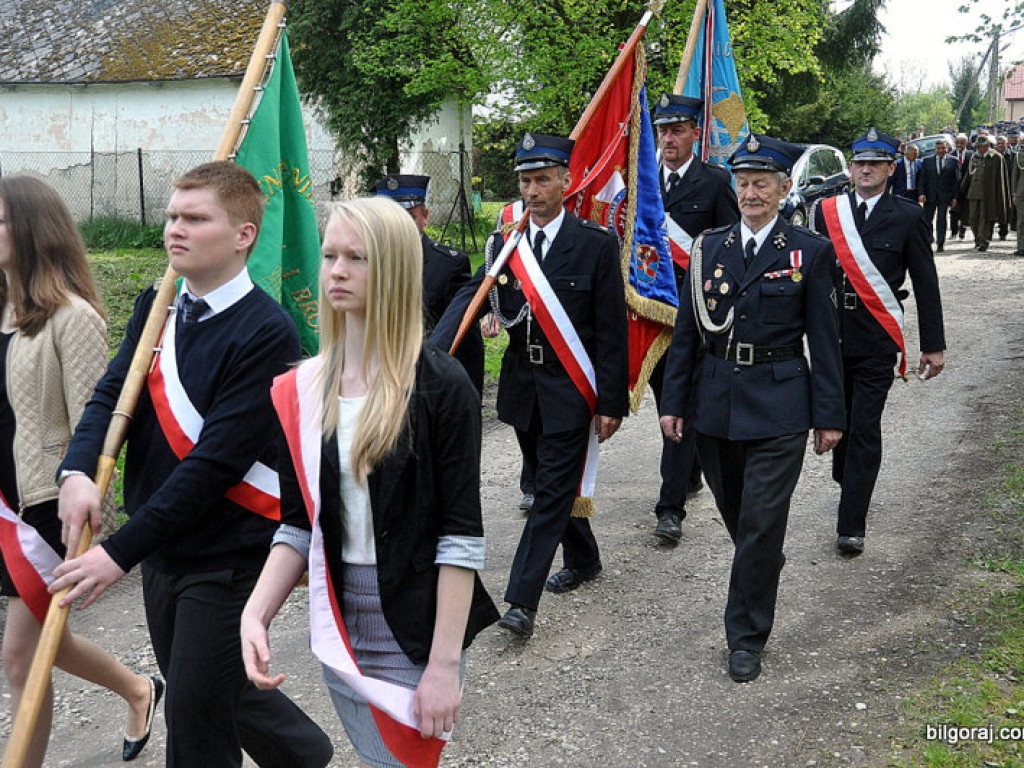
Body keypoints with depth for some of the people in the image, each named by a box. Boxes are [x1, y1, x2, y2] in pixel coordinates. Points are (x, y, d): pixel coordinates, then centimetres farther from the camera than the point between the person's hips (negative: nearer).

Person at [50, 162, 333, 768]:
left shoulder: (267, 332, -20)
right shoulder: (157, 306, 4)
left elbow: (217, 462, -24)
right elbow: (113, 392, -1)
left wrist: (120, 552, -25)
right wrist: (79, 470, -23)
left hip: (228, 556, -7)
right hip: (162, 548, 7)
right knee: (216, 690, 22)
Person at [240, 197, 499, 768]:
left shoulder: (441, 386, -12)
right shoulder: (303, 388, 3)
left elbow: (461, 539, -13)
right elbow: (299, 524, 7)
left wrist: (445, 664, -16)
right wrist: (256, 612, -8)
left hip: (415, 629, -4)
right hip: (339, 627, 5)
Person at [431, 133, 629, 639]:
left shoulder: (596, 244, -8)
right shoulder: (504, 244, 5)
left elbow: (611, 329, -8)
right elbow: (470, 298, -7)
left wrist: (612, 403, -10)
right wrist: (431, 353, -23)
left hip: (570, 389, -5)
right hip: (523, 386, 5)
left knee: (553, 489, -5)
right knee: (549, 480, 18)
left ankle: (522, 601, -5)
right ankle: (583, 559, 39)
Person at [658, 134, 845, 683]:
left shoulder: (810, 252, -2)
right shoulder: (709, 247, 6)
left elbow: (824, 339, -1)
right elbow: (686, 330, 8)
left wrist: (828, 415, -2)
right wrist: (673, 401, 5)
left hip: (779, 406, -3)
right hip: (715, 402, 4)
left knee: (761, 522, -4)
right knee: (734, 512, 16)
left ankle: (746, 637, 10)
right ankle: (764, 568, 47)